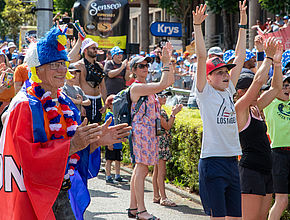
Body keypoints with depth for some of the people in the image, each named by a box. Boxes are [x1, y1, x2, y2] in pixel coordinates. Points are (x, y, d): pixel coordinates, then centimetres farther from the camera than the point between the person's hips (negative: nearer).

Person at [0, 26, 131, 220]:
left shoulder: (64, 102, 10)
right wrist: (72, 145, -29)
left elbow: (76, 152, 14)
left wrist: (97, 141, -3)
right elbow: (30, 157, -24)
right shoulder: (25, 107, -14)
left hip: (61, 195, 7)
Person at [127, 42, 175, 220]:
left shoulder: (148, 87, 18)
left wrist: (168, 60, 12)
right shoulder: (136, 87, -11)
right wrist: (166, 62, -16)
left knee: (140, 169, 11)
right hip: (141, 130, -10)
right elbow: (162, 85, -21)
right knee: (142, 169, -10)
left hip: (151, 131, 10)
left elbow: (170, 81, 21)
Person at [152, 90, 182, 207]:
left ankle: (156, 196, 16)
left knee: (157, 171, 12)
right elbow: (167, 126, -16)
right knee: (161, 172, -10)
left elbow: (168, 125, 17)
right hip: (159, 142, -10)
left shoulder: (161, 111, 16)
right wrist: (174, 113, -13)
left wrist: (173, 112, 13)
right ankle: (163, 198, -10)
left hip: (163, 143, 10)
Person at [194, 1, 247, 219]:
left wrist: (243, 24, 18)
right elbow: (202, 57, -11)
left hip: (232, 161, 7)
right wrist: (197, 26, -16)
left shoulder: (228, 91, 14)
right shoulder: (205, 93, -2)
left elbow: (240, 57, 18)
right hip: (212, 161, -7)